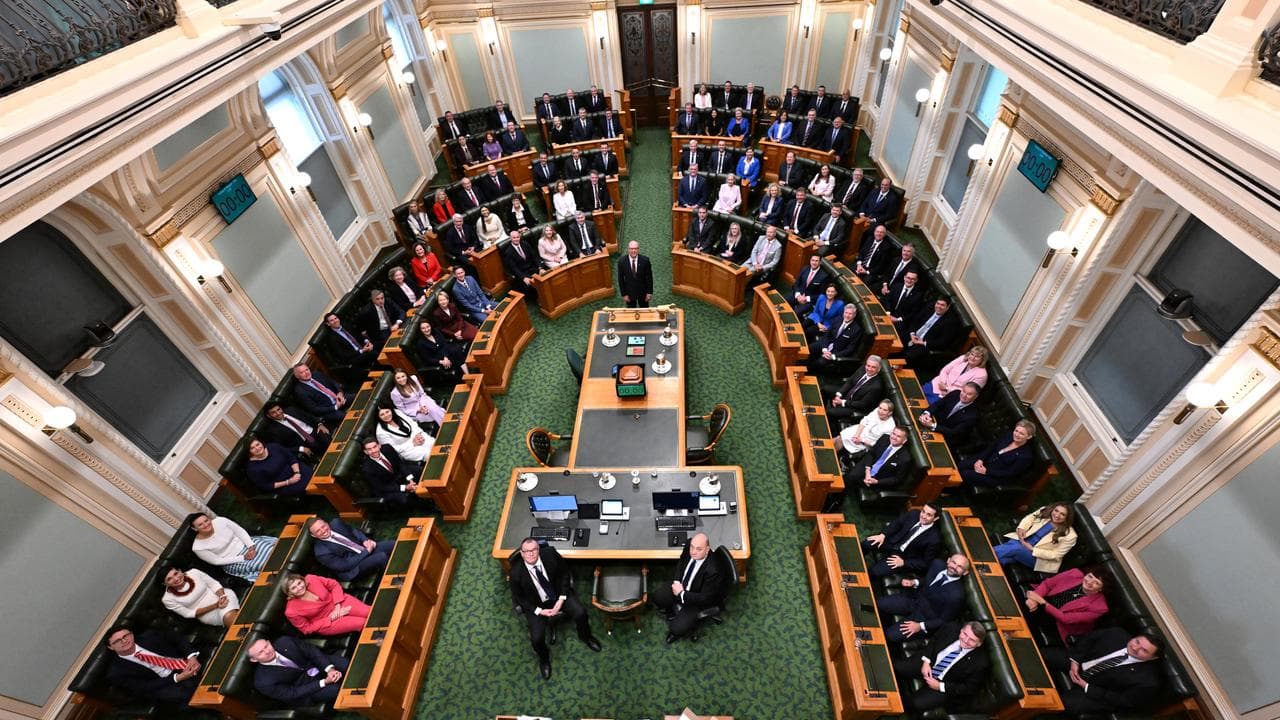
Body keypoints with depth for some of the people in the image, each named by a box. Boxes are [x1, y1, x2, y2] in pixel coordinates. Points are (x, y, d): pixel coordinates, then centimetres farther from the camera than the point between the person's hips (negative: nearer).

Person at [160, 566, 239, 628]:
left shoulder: (194, 572, -2)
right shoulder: (168, 599, -5)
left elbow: (214, 584, 3)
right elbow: (189, 613, -5)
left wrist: (222, 596, -18)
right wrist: (215, 606, -17)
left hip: (220, 596, 1)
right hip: (208, 613, -1)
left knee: (229, 615, -34)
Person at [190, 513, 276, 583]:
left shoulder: (220, 521, -11)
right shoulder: (198, 547, -16)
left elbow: (240, 531, -4)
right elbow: (217, 561, -11)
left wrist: (251, 546, -18)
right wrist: (243, 558, -18)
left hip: (245, 543, 4)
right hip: (233, 562, -4)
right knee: (265, 564, -27)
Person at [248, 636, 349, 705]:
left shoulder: (284, 642, -12)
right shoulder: (263, 681, -21)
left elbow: (312, 651, -10)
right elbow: (292, 693, -18)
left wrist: (330, 669, -25)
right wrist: (324, 682, -25)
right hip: (304, 688, -4)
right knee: (337, 689, -28)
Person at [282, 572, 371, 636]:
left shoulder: (310, 579, -17)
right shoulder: (292, 611, -21)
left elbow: (334, 585, -3)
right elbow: (307, 629, -9)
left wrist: (338, 605, -14)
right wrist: (330, 618, -17)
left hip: (340, 602, 3)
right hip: (326, 623, -3)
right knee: (362, 623, -21)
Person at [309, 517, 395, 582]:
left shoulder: (336, 523, -4)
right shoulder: (321, 552, -19)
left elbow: (354, 530, 12)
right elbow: (344, 565, -17)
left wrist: (365, 540, -7)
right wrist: (366, 552, -17)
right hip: (353, 567, -6)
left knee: (394, 544, -16)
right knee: (382, 557, -33)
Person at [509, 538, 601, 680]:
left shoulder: (550, 554, -21)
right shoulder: (517, 572, -23)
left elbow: (565, 573, -5)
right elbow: (518, 597, -7)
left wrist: (561, 599, -13)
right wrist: (539, 611, -15)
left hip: (559, 593, 1)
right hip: (536, 604, -1)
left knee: (580, 613, -16)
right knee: (537, 637, -18)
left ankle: (585, 637, 21)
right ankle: (543, 658, 20)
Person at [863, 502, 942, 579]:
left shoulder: (934, 539, -23)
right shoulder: (914, 514, -12)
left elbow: (925, 563, -13)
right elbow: (896, 523, 4)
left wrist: (903, 562, -19)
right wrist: (883, 535, -10)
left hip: (903, 556, -4)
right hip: (891, 541, 4)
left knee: (874, 571, -21)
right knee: (866, 544, -15)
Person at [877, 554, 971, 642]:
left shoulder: (956, 594, -28)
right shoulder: (938, 564, -11)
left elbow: (945, 620, -15)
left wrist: (921, 626, -19)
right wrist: (914, 582, -9)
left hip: (924, 617, -6)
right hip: (912, 599, 6)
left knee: (890, 635, -20)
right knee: (877, 604, -10)